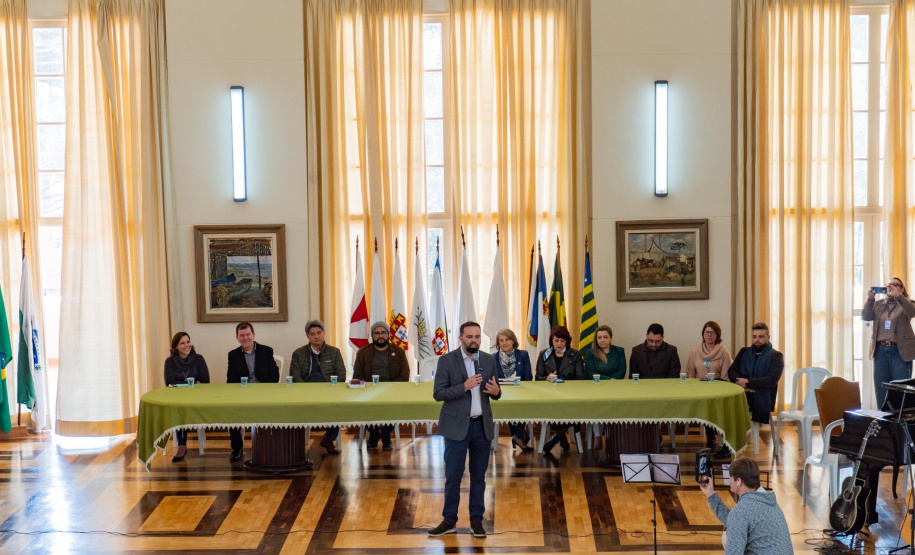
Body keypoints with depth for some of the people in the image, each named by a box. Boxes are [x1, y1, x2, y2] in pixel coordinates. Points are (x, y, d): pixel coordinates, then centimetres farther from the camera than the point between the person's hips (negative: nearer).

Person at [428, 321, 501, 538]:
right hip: (457, 425, -3)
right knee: (453, 476, 1)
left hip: (482, 425, 3)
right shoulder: (447, 360, -6)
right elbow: (438, 393, -11)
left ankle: (476, 520, 18)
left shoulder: (489, 360, 6)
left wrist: (496, 391, -14)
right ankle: (449, 520, 13)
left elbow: (495, 392, 10)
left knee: (478, 476, 9)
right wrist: (464, 386, -23)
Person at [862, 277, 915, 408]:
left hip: (899, 351, -3)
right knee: (881, 388, 6)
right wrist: (870, 299, -16)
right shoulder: (878, 304, 13)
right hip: (880, 350, 3)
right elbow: (866, 317, -2)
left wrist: (898, 295, -31)